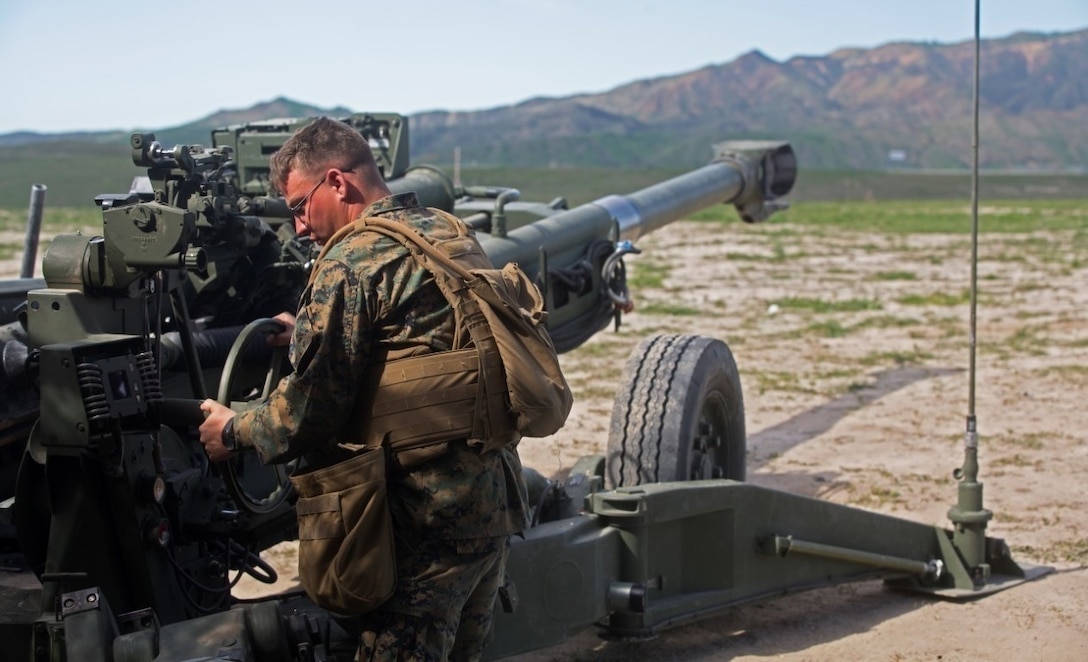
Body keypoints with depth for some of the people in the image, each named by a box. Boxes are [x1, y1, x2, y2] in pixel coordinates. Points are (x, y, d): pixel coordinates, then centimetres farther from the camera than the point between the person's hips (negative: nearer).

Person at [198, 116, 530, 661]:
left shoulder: (350, 263, -13)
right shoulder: (450, 234, 12)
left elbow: (312, 408, -15)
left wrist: (235, 430, 3)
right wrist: (311, 330, 26)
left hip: (425, 519, -9)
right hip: (496, 501, 9)